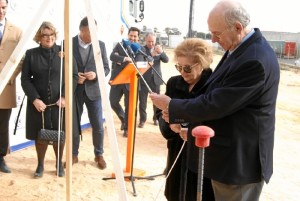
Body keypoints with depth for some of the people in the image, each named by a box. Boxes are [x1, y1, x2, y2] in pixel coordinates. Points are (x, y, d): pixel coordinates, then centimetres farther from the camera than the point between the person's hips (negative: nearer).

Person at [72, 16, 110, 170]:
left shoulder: (100, 45, 1)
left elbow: (106, 68, 4)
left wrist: (95, 74, -15)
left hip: (93, 90, 1)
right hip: (74, 91, -1)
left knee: (98, 126, 3)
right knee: (73, 125, 9)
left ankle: (99, 155, 23)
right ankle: (74, 155, 26)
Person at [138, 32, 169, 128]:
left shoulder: (158, 48, 6)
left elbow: (166, 60, -5)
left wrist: (161, 52, -25)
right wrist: (151, 55, -31)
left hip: (156, 78, 3)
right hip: (144, 78, -2)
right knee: (142, 100, 0)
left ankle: (156, 118, 24)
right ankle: (142, 119, 11)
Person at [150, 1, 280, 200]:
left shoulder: (255, 60, -28)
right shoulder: (241, 47, 3)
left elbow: (215, 104, -26)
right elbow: (214, 94, 9)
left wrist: (171, 106, -13)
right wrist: (177, 112, -2)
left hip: (240, 160, -9)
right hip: (231, 153, 9)